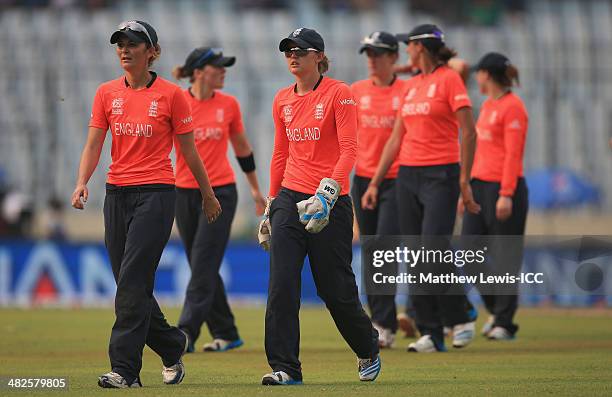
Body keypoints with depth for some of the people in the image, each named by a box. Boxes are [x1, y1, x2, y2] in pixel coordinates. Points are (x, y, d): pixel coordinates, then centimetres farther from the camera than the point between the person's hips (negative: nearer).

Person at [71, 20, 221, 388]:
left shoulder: (171, 94, -2)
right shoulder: (107, 93, 9)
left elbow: (189, 149, 5)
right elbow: (94, 144, 4)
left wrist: (208, 194, 12)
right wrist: (82, 182, -13)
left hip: (157, 193, -5)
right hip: (117, 193, 5)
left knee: (133, 279, -15)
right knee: (130, 285, 8)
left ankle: (124, 368, -16)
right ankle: (172, 346, 28)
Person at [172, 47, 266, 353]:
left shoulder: (228, 104, 1)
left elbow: (242, 147, 14)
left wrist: (255, 189, 19)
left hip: (221, 191, -1)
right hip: (185, 192, 1)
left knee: (203, 267, -10)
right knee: (203, 268, 8)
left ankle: (186, 334, -14)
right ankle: (226, 334, 20)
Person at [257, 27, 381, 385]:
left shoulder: (339, 94, -6)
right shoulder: (283, 100, 11)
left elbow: (349, 149, -14)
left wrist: (328, 191, -26)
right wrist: (272, 204, 18)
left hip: (330, 203, -5)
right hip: (290, 199, 5)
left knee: (335, 287, 3)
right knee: (281, 285, -8)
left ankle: (368, 349, 28)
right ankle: (285, 368, -7)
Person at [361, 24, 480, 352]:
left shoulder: (449, 79, -6)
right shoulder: (411, 85, 15)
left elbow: (469, 133, -9)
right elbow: (396, 138, 19)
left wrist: (464, 182, -12)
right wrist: (374, 183, 17)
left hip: (440, 176, -7)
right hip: (408, 176, 7)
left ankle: (461, 319, 3)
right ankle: (430, 334, 6)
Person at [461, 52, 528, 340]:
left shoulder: (512, 107, -10)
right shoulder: (487, 105, 17)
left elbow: (513, 154, -15)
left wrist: (506, 194, -20)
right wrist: (466, 189, 20)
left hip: (504, 188, -9)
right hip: (479, 186, 9)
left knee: (504, 258, -2)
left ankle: (504, 323, 4)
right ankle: (496, 309, 21)